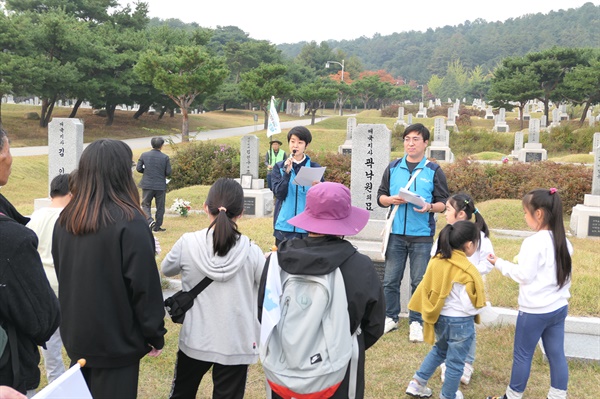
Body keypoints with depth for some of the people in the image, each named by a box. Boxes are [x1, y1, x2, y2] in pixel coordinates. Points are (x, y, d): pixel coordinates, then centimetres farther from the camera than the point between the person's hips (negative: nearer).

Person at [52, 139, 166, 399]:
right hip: (117, 340, -6)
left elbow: (62, 276, 11)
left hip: (76, 336, 6)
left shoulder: (65, 220, 1)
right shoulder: (129, 223, -20)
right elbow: (145, 286, -18)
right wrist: (155, 336, -7)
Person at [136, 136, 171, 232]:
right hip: (161, 186, -1)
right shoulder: (165, 157, -7)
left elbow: (138, 168, -3)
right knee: (160, 207, 10)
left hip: (147, 185, 1)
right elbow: (168, 172, -7)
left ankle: (150, 220, -10)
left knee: (145, 204, 13)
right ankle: (157, 226, 14)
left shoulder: (144, 155, -3)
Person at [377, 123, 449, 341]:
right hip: (396, 234, 2)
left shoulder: (434, 171, 0)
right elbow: (380, 196, 9)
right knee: (390, 280, 8)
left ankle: (416, 322, 17)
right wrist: (391, 200, -12)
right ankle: (390, 317, 24)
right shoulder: (393, 168, 6)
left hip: (422, 236, -2)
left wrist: (430, 207, -20)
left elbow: (443, 202, 1)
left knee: (419, 282, 5)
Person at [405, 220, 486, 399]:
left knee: (439, 350, 29)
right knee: (455, 362, 13)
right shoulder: (467, 271, -24)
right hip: (460, 323, -6)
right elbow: (471, 306, -21)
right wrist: (481, 305, -1)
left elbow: (427, 290, 2)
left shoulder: (436, 261, -6)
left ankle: (416, 384, 31)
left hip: (440, 318, 7)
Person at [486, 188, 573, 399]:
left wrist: (500, 263, -6)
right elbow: (565, 275, 12)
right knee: (556, 355, 12)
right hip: (559, 308, 7)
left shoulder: (534, 242, -20)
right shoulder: (564, 242, 4)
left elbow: (524, 276, -17)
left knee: (522, 355, 7)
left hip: (534, 311, -7)